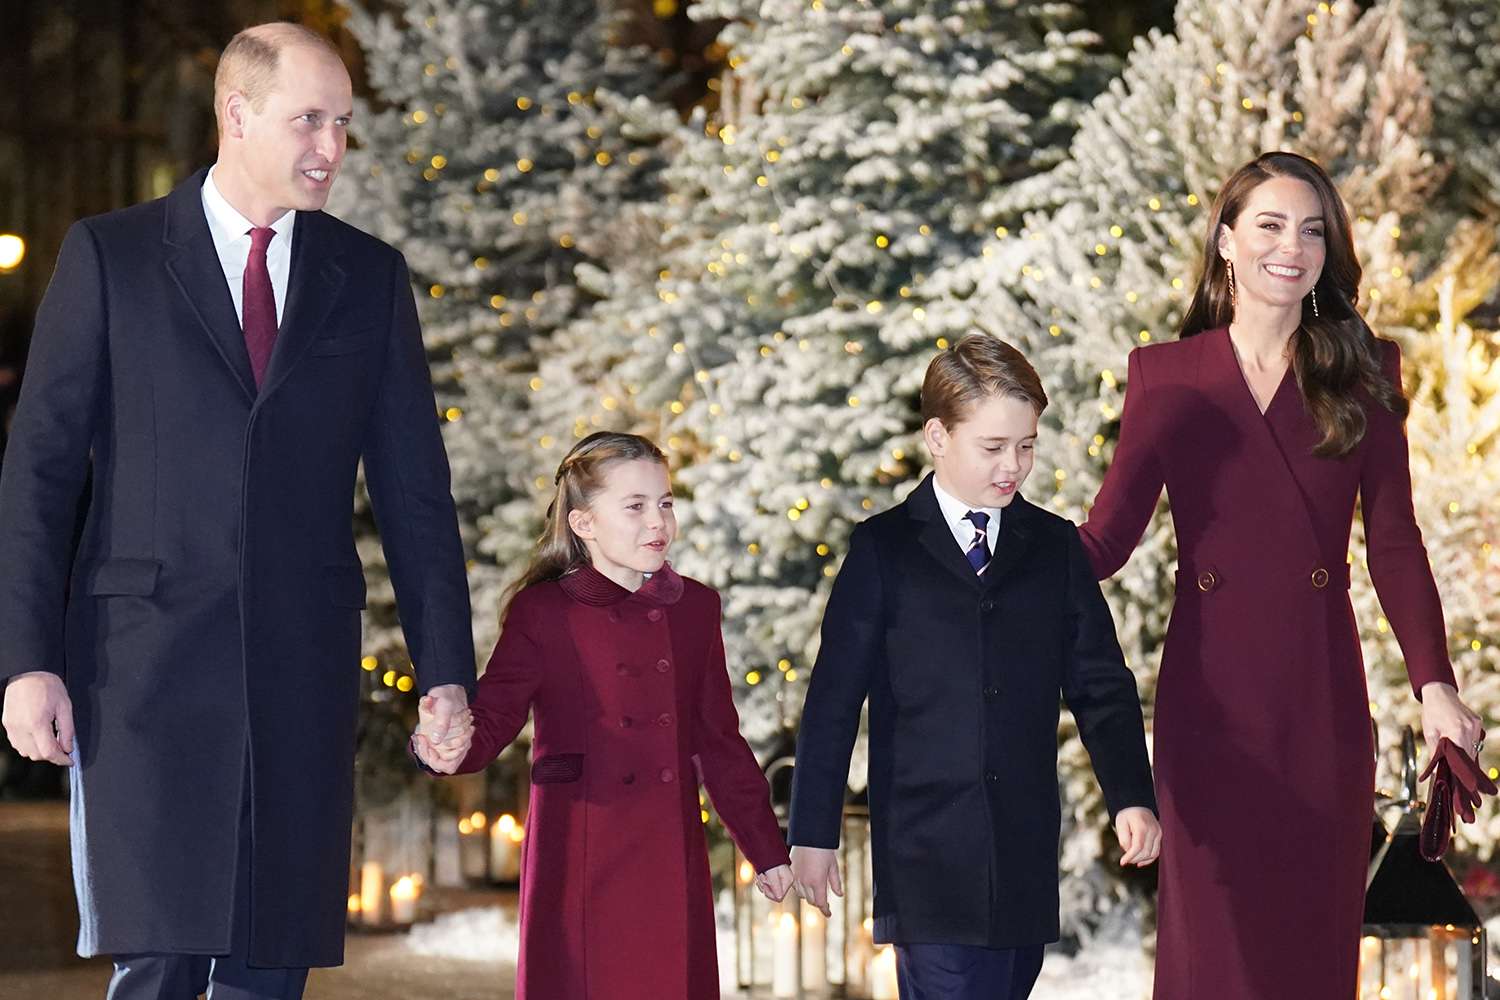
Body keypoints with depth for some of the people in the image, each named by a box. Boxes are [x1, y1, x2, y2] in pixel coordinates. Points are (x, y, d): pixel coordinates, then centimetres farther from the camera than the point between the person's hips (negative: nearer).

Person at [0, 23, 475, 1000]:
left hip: (305, 672, 3)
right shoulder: (110, 256, 3)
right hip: (150, 662, -3)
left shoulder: (370, 277, 10)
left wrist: (446, 673, 3)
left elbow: (415, 490, 10)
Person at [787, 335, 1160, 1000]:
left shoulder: (1055, 548, 11)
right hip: (926, 859, -3)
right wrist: (813, 834, -2)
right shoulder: (883, 552, 2)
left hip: (1026, 860, 3)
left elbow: (1100, 685, 10)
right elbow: (833, 701, 1)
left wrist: (1131, 796, -5)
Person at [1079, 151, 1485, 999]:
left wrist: (1435, 682, -9)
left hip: (1323, 701, 1)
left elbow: (1395, 543, 3)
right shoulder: (1168, 378, 4)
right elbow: (1106, 538, -1)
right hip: (1210, 700, -1)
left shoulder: (1364, 374, 6)